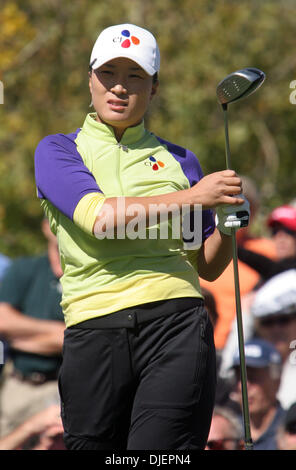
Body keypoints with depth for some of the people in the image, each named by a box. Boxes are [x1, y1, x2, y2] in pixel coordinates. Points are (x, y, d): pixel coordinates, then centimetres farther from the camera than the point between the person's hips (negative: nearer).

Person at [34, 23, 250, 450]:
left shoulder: (178, 159, 18)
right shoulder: (57, 151, 12)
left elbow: (208, 267, 21)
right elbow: (97, 216, -8)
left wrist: (227, 226, 0)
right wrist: (191, 198, -10)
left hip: (176, 323, 0)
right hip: (95, 330, 0)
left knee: (161, 454, -17)